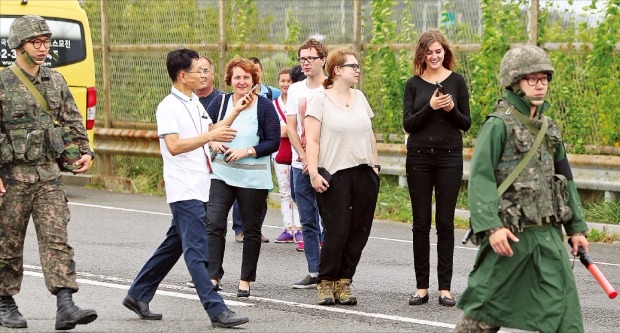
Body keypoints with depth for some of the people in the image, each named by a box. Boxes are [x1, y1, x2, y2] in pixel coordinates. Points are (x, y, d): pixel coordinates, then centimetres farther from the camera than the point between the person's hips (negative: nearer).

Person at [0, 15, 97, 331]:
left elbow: (73, 121, 17)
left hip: (48, 174, 4)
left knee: (57, 239, -7)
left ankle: (65, 306, -15)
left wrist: (85, 151, 3)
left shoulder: (56, 81, 9)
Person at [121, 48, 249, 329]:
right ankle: (217, 311, -15)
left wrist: (236, 112, 20)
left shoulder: (194, 103, 16)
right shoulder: (168, 107, -12)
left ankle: (138, 296, 24)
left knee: (174, 246, 15)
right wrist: (210, 137, -25)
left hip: (200, 188, 10)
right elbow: (174, 146, -22)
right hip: (184, 190, -10)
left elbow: (211, 130, 30)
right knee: (197, 251, -11)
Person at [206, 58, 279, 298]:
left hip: (253, 177, -1)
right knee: (214, 224, -11)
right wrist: (213, 142, -12)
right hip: (221, 174, 1)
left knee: (251, 230, 7)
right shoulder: (221, 102, 3)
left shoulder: (264, 106, -4)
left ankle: (246, 281, 18)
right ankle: (213, 276, -8)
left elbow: (274, 142, -7)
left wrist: (246, 152, -16)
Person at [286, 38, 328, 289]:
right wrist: (305, 159, -4)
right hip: (300, 164, 4)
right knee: (308, 222, 6)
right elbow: (291, 128, 7)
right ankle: (314, 272, 10)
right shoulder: (295, 90, 10)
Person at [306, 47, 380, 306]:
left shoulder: (359, 98, 15)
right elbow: (312, 140, -6)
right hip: (335, 175, -5)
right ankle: (326, 284, 5)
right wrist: (314, 173, -14)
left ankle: (344, 283, 10)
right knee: (336, 232, -9)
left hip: (364, 175, 5)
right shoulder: (320, 100, -1)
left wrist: (375, 165, 14)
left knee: (358, 233, 1)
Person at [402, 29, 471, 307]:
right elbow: (408, 124, -3)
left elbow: (466, 124, 4)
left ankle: (445, 288, 4)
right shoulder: (414, 84, 5)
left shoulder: (456, 81, 3)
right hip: (419, 158, 1)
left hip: (449, 158, -1)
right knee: (421, 223, 3)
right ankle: (422, 287, 7)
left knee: (445, 223, 0)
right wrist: (430, 107, -18)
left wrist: (452, 109, -16)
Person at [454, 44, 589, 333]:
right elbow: (480, 177, -15)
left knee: (563, 306, 0)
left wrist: (576, 227, 18)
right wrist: (491, 226, -23)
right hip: (511, 234, -6)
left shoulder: (549, 128, 13)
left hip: (548, 233, 6)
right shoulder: (499, 125, -9)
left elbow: (564, 179, 20)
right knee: (486, 309, 4)